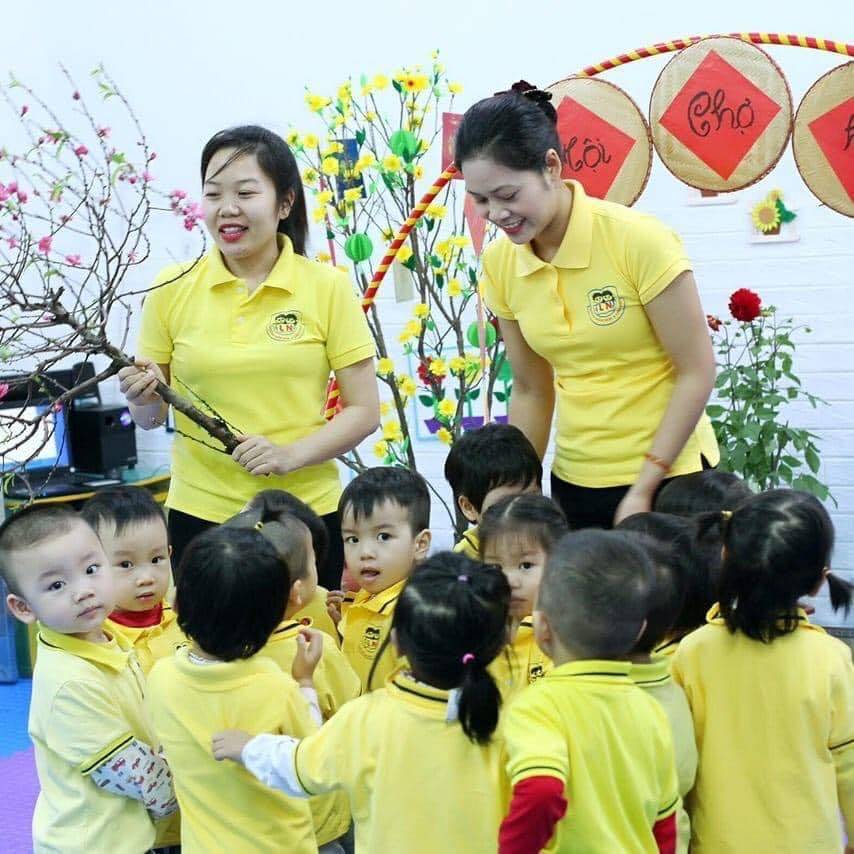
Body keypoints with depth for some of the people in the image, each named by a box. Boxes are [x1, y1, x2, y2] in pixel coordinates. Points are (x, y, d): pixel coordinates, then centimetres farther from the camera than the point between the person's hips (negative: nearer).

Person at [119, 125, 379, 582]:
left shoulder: (328, 287, -3)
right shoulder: (172, 289, 0)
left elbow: (364, 410, -3)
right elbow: (151, 418, 8)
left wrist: (291, 455, -16)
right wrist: (144, 398, -14)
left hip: (307, 511, -1)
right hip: (199, 513, 1)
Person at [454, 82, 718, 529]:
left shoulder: (639, 239, -17)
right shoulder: (500, 263, -3)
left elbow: (697, 372, -14)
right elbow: (531, 390, 6)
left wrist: (644, 487, -16)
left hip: (666, 475, -4)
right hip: (576, 481, 4)